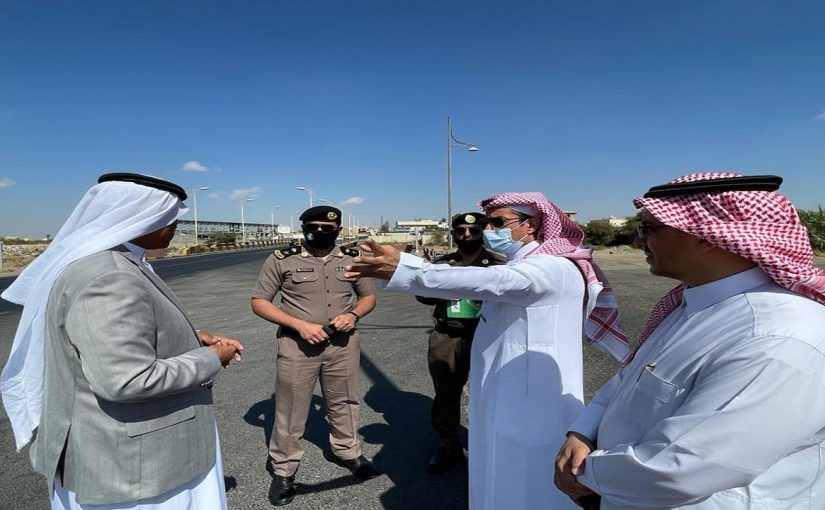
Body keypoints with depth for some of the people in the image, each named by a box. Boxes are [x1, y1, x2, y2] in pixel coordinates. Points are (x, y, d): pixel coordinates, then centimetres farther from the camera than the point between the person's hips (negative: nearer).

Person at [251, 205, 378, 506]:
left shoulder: (352, 258, 2)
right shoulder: (282, 258, -8)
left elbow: (369, 296, 12)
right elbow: (259, 302, -6)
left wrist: (353, 315, -10)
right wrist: (300, 325, -18)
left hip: (343, 344, 3)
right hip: (297, 346, -3)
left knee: (343, 403, 19)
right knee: (290, 410, 8)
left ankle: (348, 453, 43)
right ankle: (283, 470, 31)